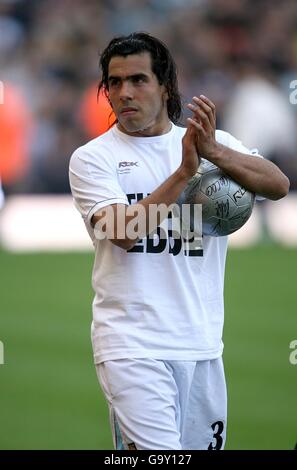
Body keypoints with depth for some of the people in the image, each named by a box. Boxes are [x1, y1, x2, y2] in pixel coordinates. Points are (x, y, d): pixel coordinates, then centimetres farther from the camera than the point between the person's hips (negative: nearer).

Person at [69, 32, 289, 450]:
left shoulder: (215, 144, 9)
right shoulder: (92, 158, 2)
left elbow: (279, 186, -7)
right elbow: (123, 233, -13)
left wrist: (214, 152, -22)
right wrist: (185, 171, -18)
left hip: (203, 345, 4)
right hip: (133, 345, -4)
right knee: (156, 451, -20)